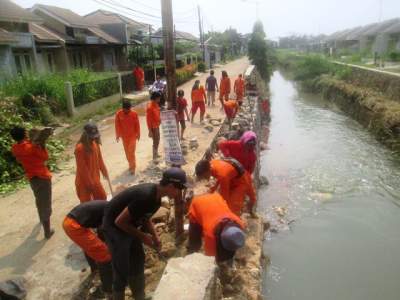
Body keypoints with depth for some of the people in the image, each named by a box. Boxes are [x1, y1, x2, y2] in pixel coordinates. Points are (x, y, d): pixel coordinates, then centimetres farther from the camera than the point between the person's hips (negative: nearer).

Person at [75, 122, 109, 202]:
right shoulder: (80, 148, -23)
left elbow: (99, 159, 14)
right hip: (84, 182, -8)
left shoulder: (95, 144, 0)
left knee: (102, 198, 18)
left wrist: (104, 171, 20)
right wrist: (89, 183, -20)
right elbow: (82, 168, -23)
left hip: (95, 179, 8)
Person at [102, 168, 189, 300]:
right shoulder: (145, 196, -35)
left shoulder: (156, 196, -6)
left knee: (138, 262, 15)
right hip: (115, 228, -9)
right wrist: (142, 236, -18)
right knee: (122, 270, 0)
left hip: (129, 226, 9)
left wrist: (154, 236, -3)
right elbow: (119, 221, -28)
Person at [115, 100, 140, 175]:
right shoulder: (118, 114, -10)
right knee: (127, 152, 14)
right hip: (124, 136, 3)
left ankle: (133, 167, 2)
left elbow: (137, 124, -3)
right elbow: (117, 125, -2)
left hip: (133, 136, -2)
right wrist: (118, 135, -2)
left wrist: (138, 134, 2)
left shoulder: (134, 113, -12)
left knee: (131, 152, -7)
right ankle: (131, 165, 32)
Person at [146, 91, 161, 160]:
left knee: (157, 140, 21)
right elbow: (148, 119, -23)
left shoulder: (156, 104, 3)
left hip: (157, 125, 9)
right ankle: (154, 157, 8)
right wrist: (150, 131, -23)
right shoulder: (150, 107, -24)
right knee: (155, 142, -2)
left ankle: (156, 154, 38)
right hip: (153, 127, -9)